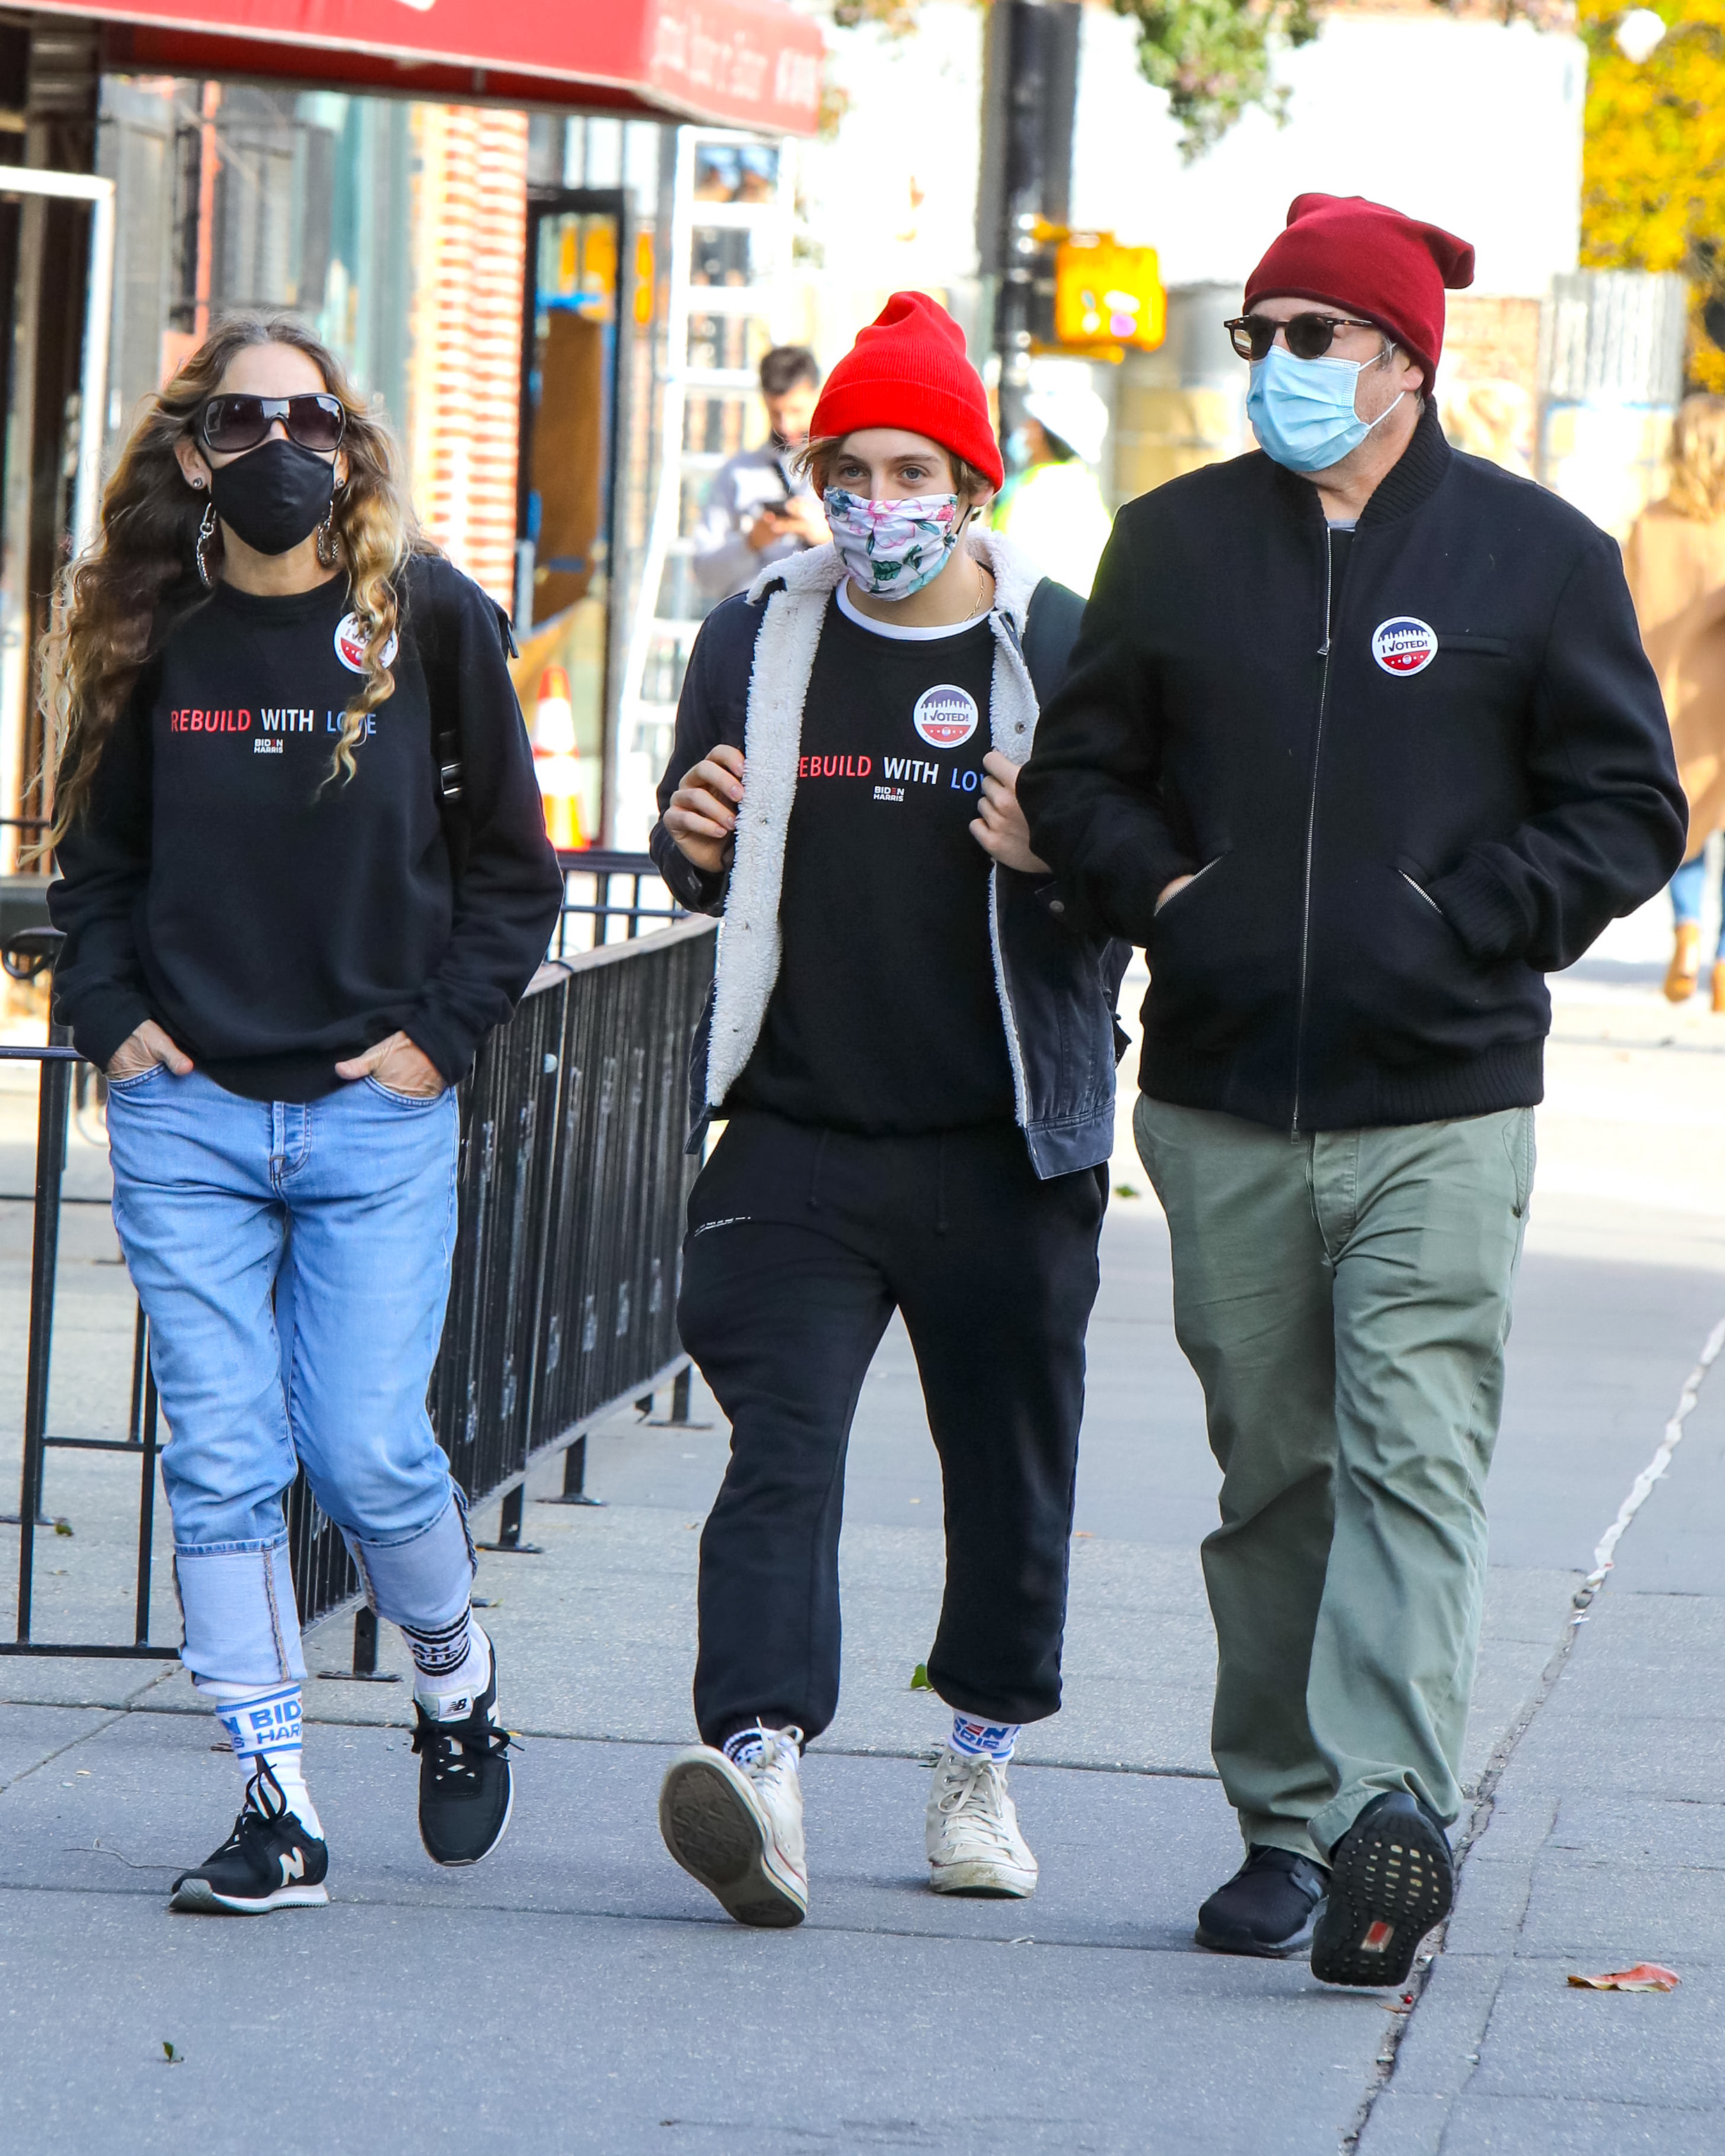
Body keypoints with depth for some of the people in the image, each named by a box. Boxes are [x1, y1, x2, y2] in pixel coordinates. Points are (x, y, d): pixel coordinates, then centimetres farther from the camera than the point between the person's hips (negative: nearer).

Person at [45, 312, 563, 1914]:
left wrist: (441, 1033, -2)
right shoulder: (153, 638, 5)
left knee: (367, 1453, -6)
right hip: (187, 1118, 2)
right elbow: (92, 863, 15)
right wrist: (112, 1021, 2)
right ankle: (273, 1803, 4)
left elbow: (511, 866, 7)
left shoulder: (431, 623, 0)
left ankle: (455, 1678, 24)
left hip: (375, 1118, -2)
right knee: (220, 1460, -3)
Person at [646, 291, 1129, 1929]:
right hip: (798, 1140, 1)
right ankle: (759, 1759, -27)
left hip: (1004, 1150, -1)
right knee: (779, 1447, -14)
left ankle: (979, 1766, 29)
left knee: (1008, 1476, 10)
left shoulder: (1066, 655, -1)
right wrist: (694, 843, -4)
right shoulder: (756, 643, 8)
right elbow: (700, 864, 20)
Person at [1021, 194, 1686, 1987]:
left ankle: (1391, 1804, -23)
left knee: (1413, 1461, -14)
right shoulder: (1176, 544, 10)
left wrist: (1461, 929, -7)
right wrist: (1156, 894, -1)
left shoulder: (1537, 556, 2)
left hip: (1439, 1112, -3)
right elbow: (1077, 768, 17)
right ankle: (1284, 1823, 15)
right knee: (1271, 1469, 8)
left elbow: (1625, 811, 3)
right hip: (1221, 1109, 3)